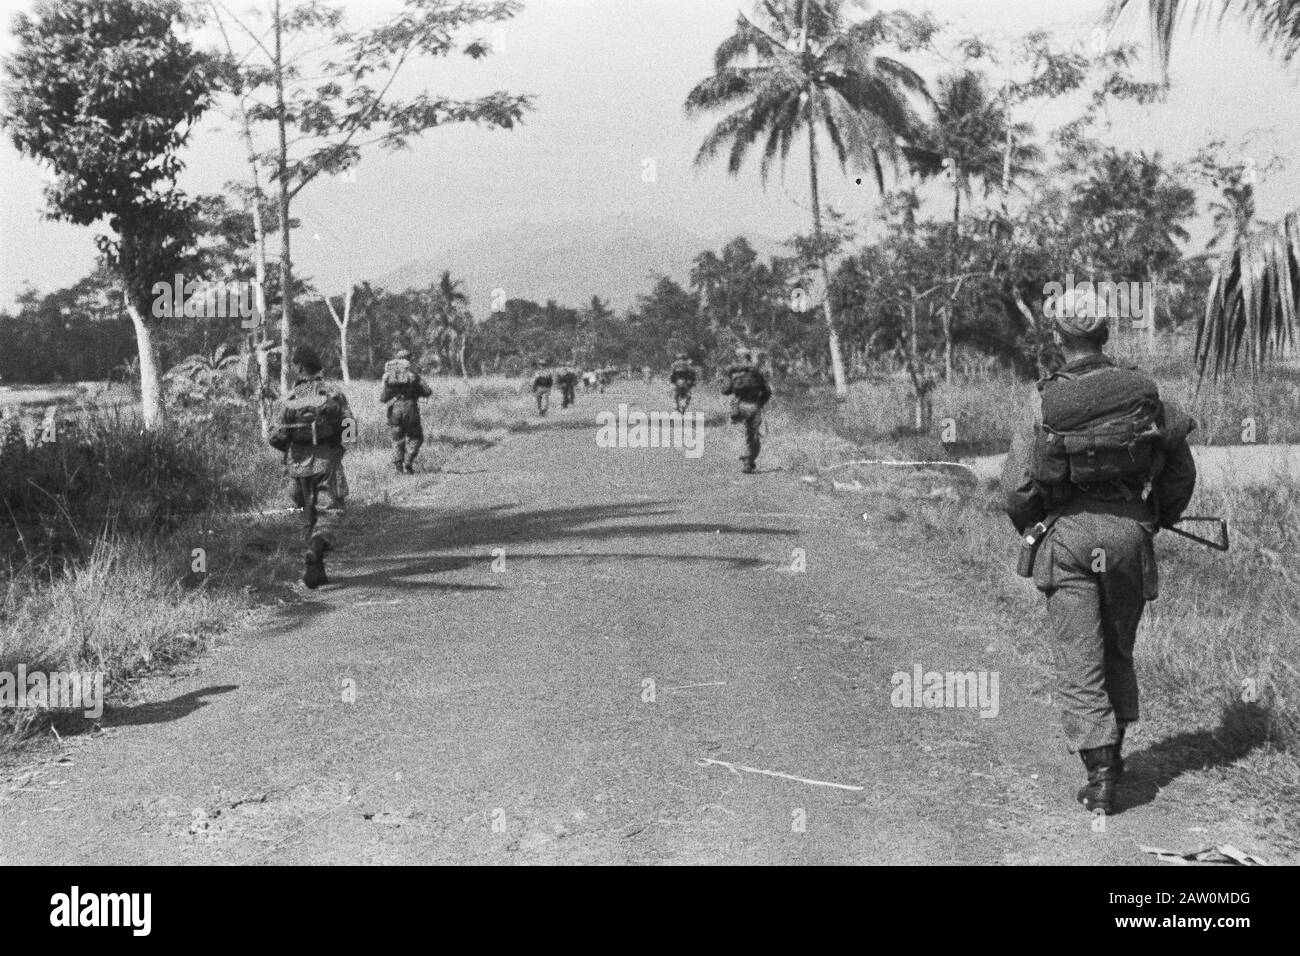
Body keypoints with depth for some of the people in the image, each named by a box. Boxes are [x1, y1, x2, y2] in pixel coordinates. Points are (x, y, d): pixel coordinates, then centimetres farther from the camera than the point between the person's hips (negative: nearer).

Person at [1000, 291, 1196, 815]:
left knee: (1080, 662, 1)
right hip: (1128, 531, 3)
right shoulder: (1143, 391, -2)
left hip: (1067, 536, -3)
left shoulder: (1045, 402, -9)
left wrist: (1029, 529, 12)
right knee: (1119, 651, 21)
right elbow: (1181, 468, 6)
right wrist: (1161, 517, 24)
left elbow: (1017, 486, -8)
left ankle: (1099, 776, -4)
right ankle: (1113, 752, 32)